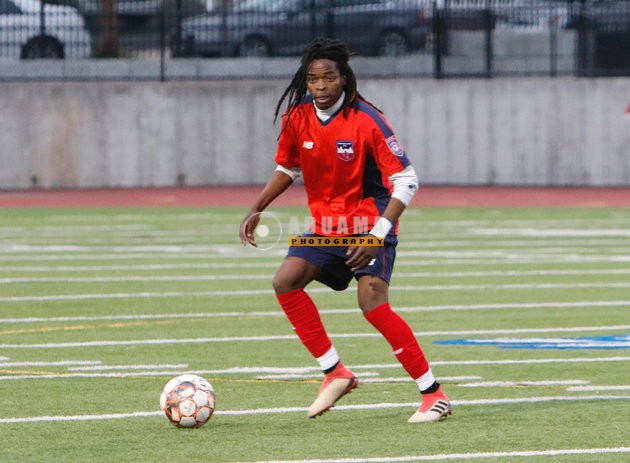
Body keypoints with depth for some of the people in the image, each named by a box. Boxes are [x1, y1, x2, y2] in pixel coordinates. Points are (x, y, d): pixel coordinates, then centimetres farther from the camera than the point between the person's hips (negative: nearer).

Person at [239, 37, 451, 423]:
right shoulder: (296, 117, -3)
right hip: (325, 226, 6)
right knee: (286, 281, -14)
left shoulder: (367, 120, -19)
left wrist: (377, 235, -27)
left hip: (369, 224, -6)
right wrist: (257, 210, 4)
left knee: (372, 302, -22)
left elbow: (406, 180, -18)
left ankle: (434, 394, -15)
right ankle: (335, 373, -3)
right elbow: (287, 168, 17)